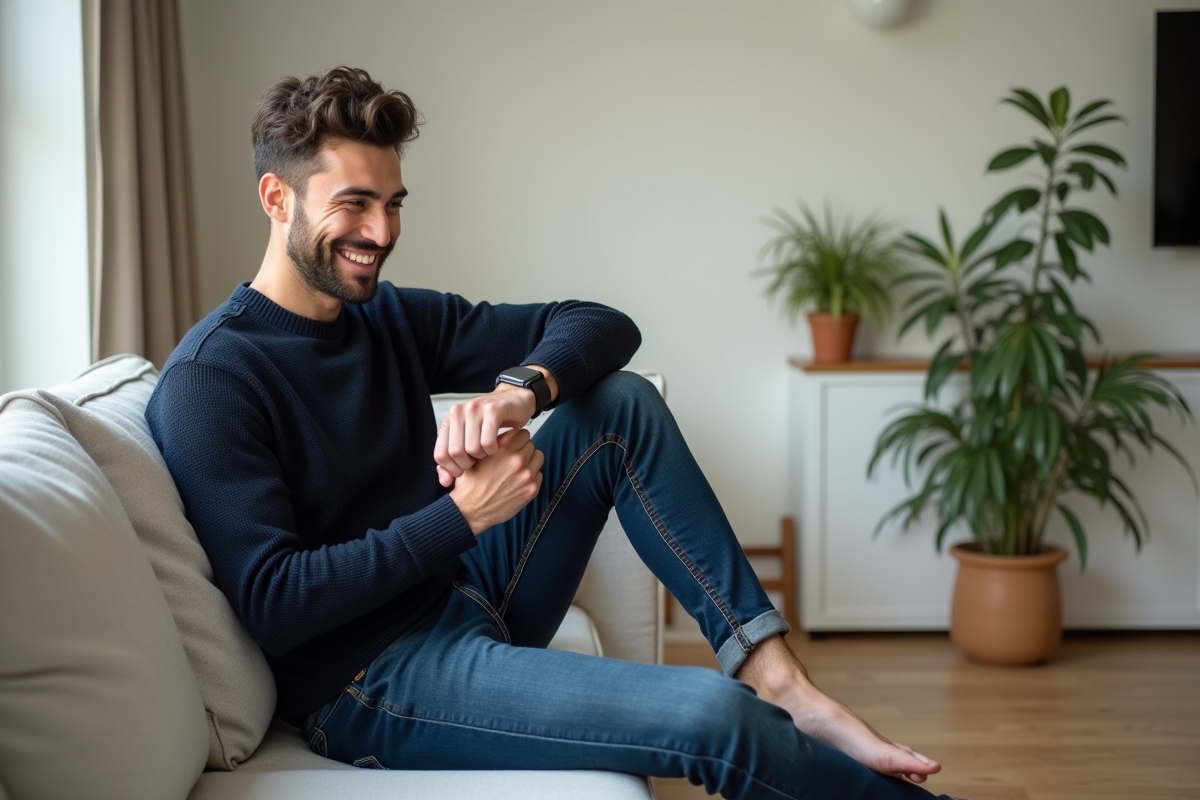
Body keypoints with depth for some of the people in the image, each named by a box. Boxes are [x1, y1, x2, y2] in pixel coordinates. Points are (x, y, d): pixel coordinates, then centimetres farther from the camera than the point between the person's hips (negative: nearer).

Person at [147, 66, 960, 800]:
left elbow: (602, 326, 3)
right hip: (370, 684, -8)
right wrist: (463, 515, -23)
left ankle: (777, 678, -8)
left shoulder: (391, 319, 7)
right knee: (712, 714, -26)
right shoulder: (210, 381, -15)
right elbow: (273, 605, -21)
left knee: (622, 400, -3)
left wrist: (520, 389, -19)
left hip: (464, 597, 8)